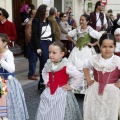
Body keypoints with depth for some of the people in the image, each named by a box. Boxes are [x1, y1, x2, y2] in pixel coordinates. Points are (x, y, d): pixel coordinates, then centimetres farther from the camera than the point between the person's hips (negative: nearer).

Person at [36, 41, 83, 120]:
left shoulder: (66, 66, -19)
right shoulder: (48, 64, 1)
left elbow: (78, 76, -18)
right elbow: (44, 72, 25)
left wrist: (71, 86, -13)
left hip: (62, 94, -6)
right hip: (49, 93, 6)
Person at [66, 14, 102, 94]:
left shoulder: (90, 30, -9)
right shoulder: (77, 30, 6)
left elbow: (101, 37, -16)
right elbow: (68, 35, 20)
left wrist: (93, 44, -12)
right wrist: (74, 41, 9)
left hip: (86, 51, -5)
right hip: (77, 50, 5)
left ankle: (84, 87, 1)